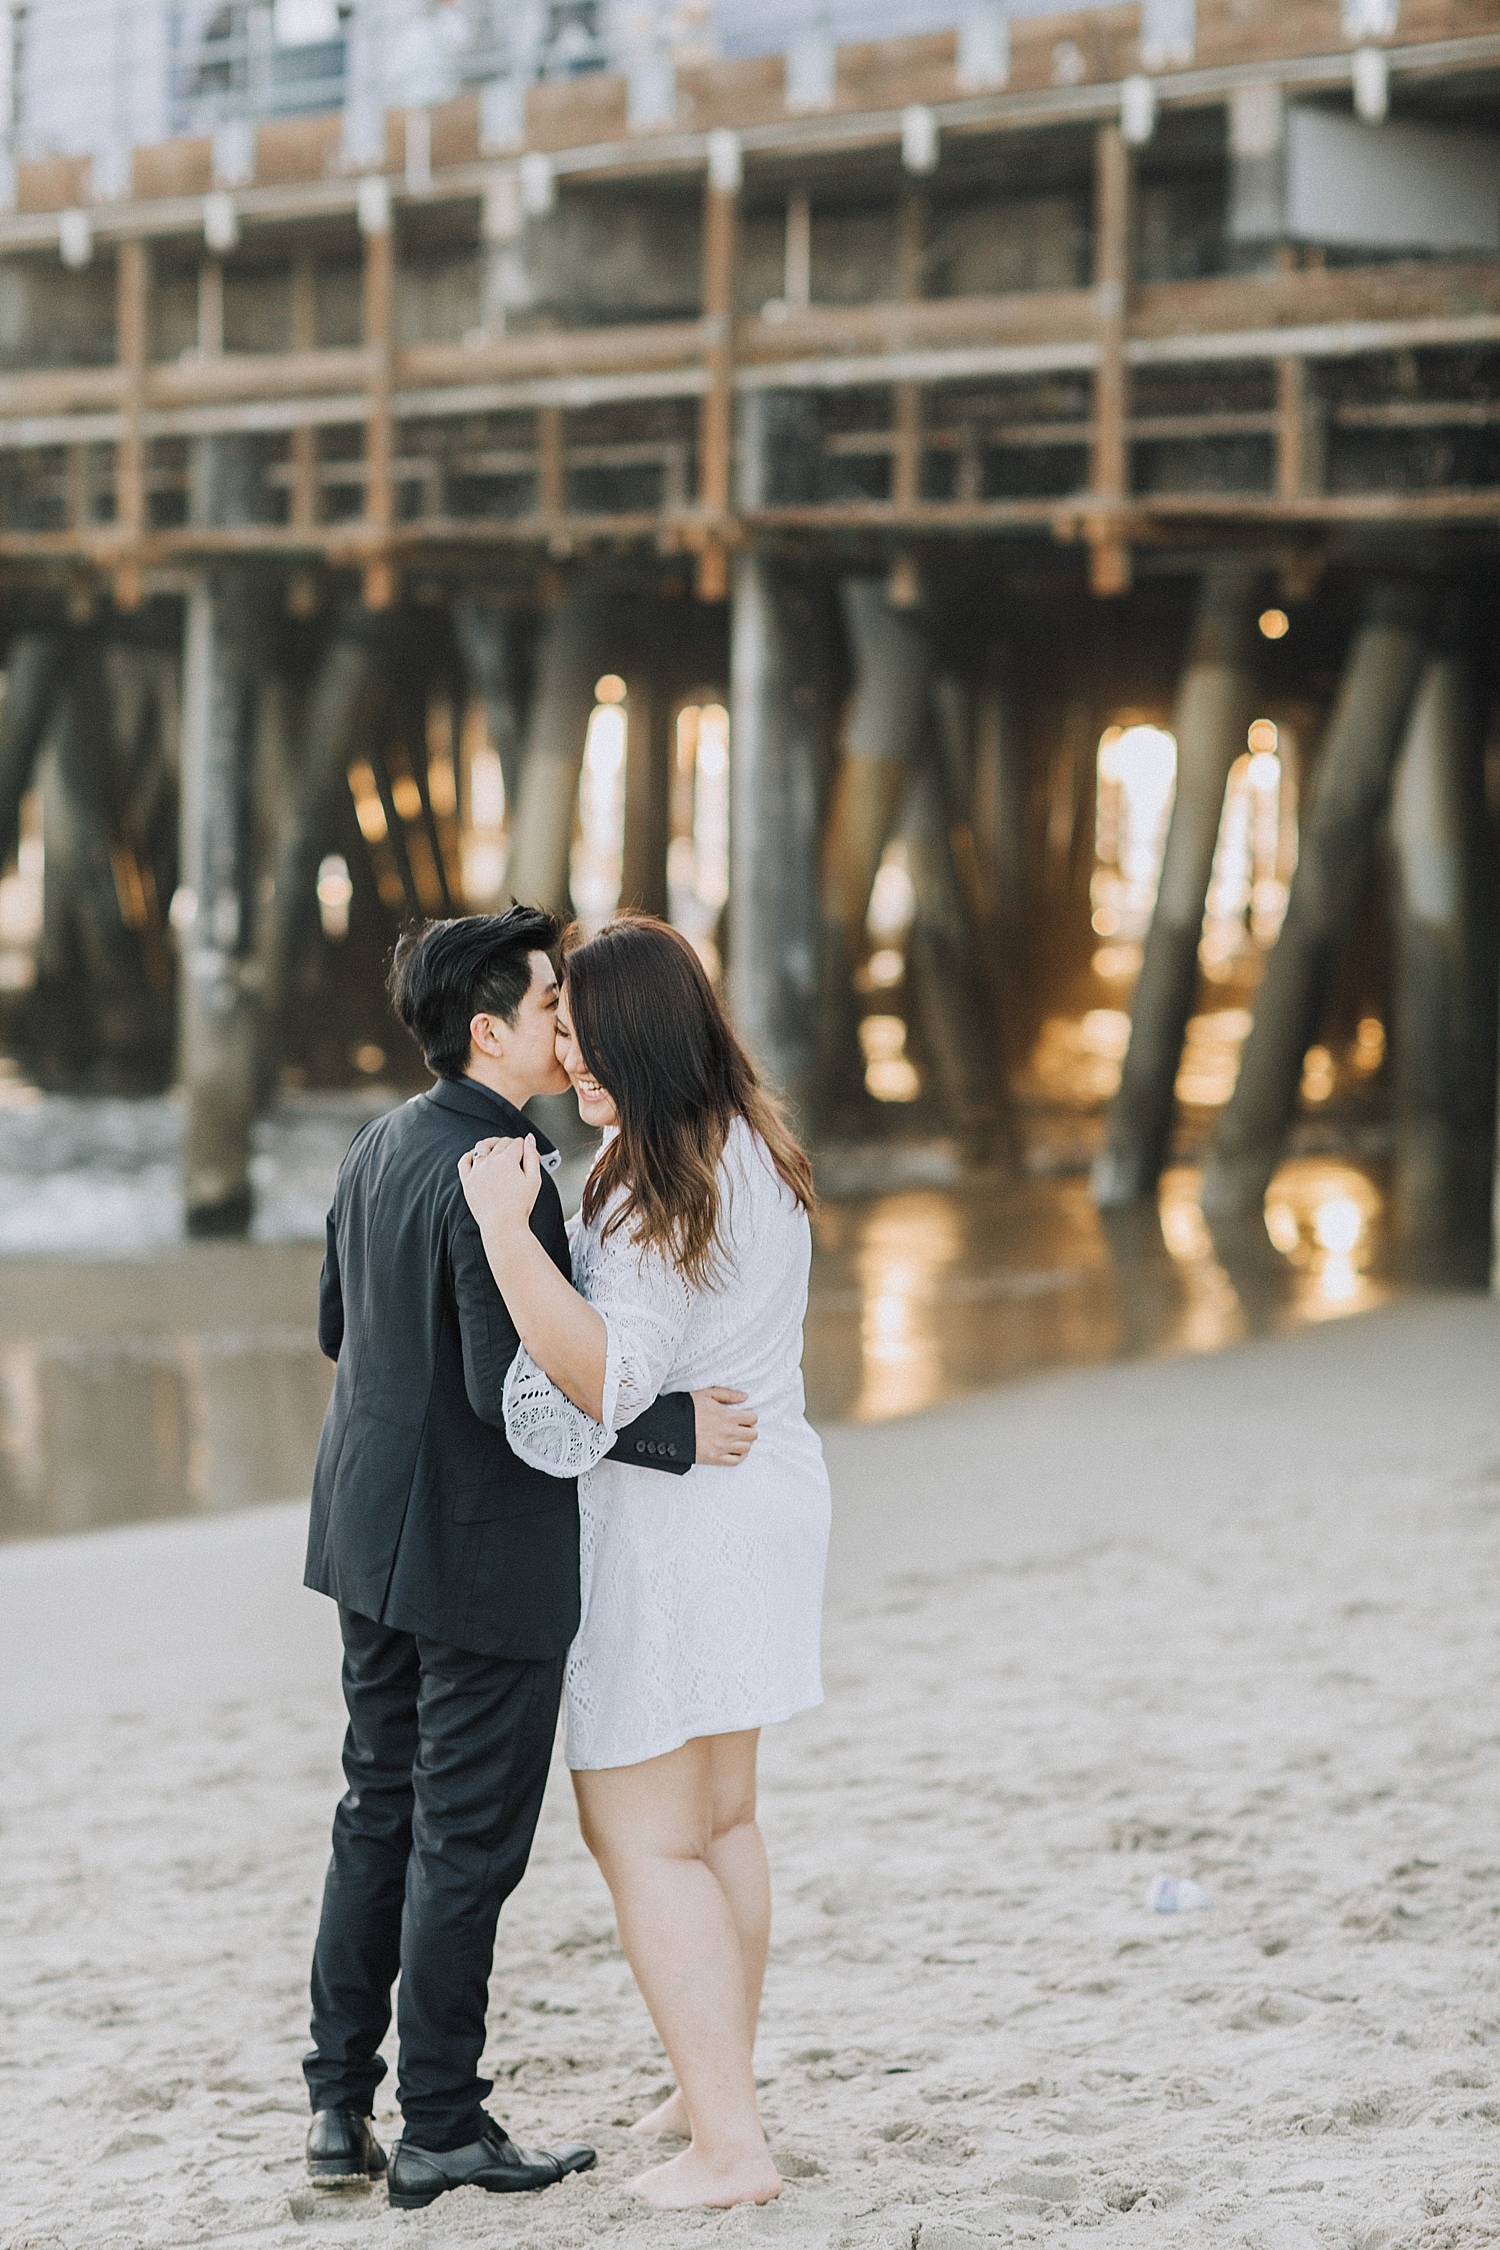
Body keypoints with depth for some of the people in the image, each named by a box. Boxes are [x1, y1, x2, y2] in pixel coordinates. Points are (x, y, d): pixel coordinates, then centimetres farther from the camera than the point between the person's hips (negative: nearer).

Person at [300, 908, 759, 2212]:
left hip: (374, 1539, 9)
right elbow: (517, 1392, -27)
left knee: (379, 1815, 17)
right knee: (467, 1840, 3)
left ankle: (341, 2105, 23)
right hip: (485, 1555, -9)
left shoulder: (383, 1147, 6)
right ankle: (441, 2131, 13)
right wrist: (675, 1431, -21)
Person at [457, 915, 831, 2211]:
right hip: (766, 1488, 10)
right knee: (717, 1815, 21)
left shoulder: (665, 1197, -24)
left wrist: (506, 1230, -35)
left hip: (671, 1517, -10)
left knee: (640, 1834, -2)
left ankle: (730, 2143, -2)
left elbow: (605, 1379, -31)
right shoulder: (755, 1153, 6)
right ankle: (721, 2081, 33)